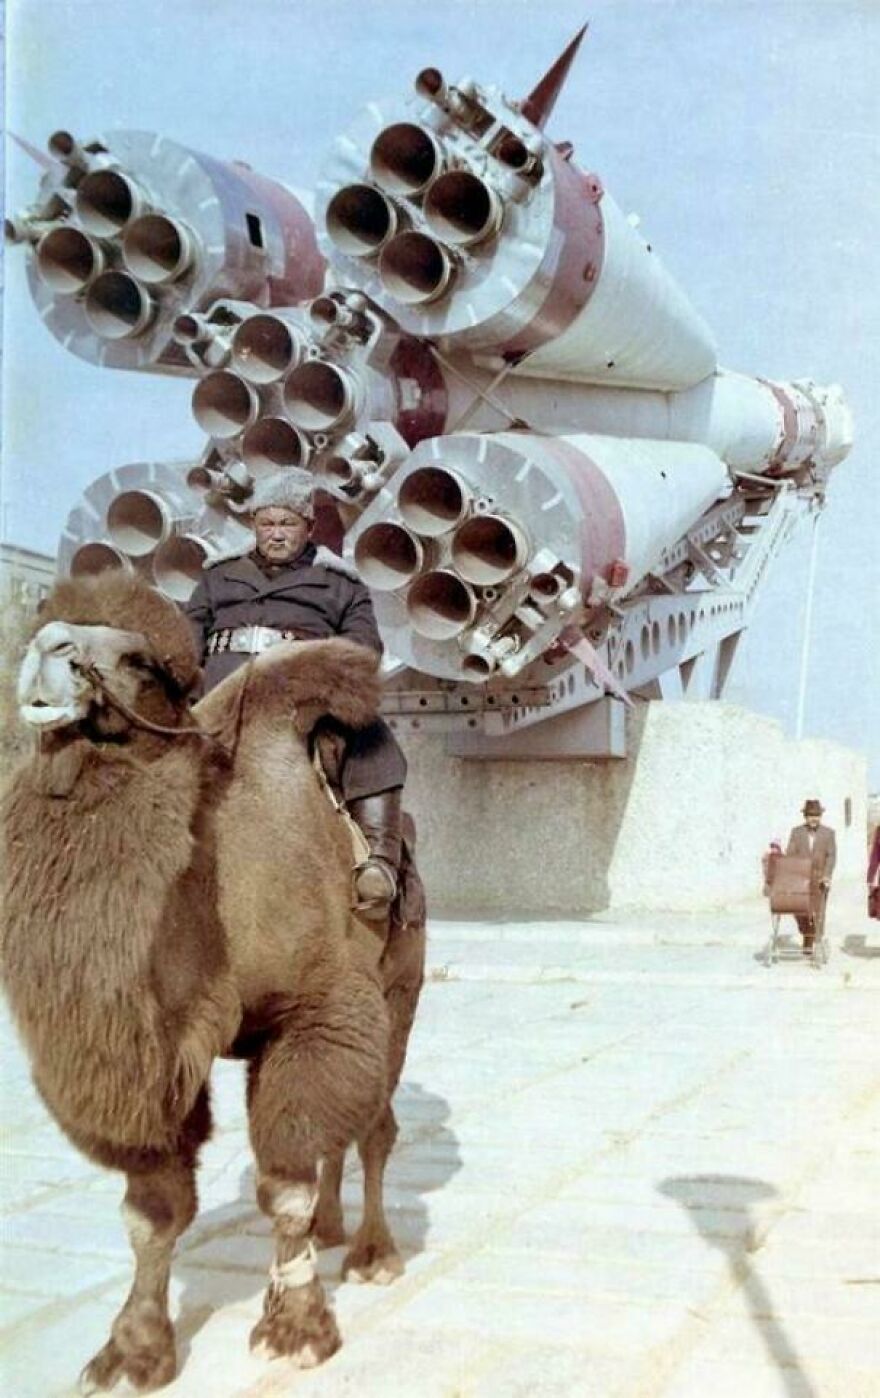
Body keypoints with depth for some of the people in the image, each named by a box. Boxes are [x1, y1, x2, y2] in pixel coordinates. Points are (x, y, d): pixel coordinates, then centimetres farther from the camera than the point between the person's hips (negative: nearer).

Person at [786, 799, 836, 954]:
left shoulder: (828, 833, 3)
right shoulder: (796, 832, 5)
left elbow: (831, 856, -2)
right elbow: (790, 855, 1)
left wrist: (827, 875, -15)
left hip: (820, 879, -1)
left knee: (818, 912, -5)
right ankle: (807, 938, 18)